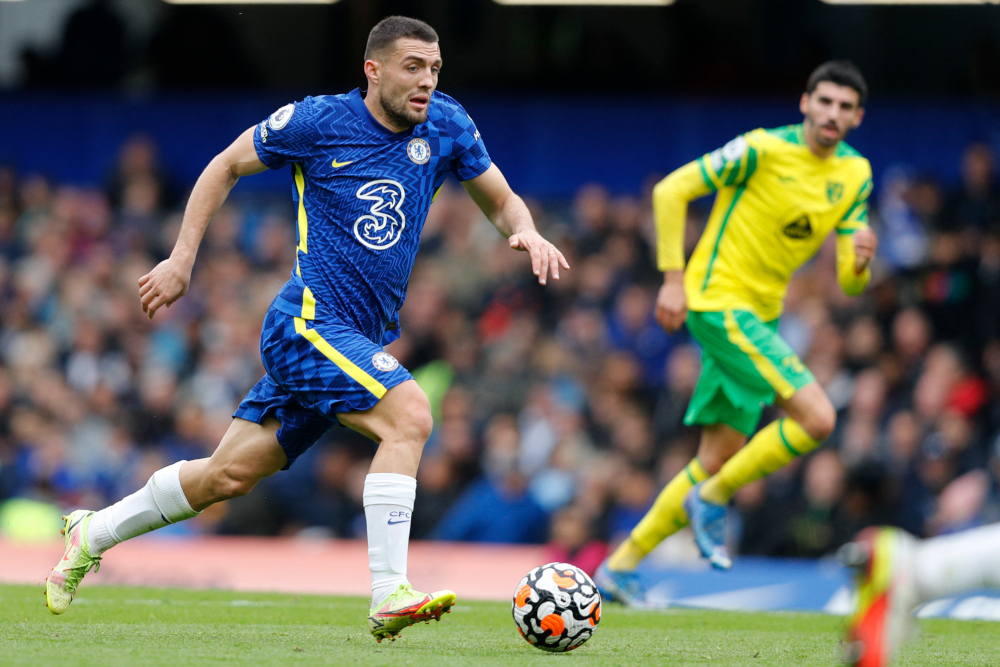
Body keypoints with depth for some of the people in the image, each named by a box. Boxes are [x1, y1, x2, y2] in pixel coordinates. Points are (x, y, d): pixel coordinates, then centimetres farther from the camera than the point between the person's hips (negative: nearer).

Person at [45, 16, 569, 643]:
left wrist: (526, 231, -9)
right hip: (309, 323, -6)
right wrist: (182, 258, 2)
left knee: (230, 475, 11)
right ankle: (390, 596, -29)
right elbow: (226, 166, 6)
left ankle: (94, 532, 30)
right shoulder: (317, 122, -8)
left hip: (360, 339, 6)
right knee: (410, 415, -28)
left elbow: (502, 201, 14)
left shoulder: (445, 124, 4)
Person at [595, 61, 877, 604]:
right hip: (718, 302, -8)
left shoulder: (855, 174, 8)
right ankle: (713, 499, -3)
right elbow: (671, 189, -9)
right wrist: (674, 279, -14)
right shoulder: (763, 150, -13)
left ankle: (620, 566, 18)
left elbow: (849, 284, 8)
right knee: (817, 418, -20)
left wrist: (860, 262, -17)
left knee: (717, 462, 8)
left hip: (760, 316, 8)